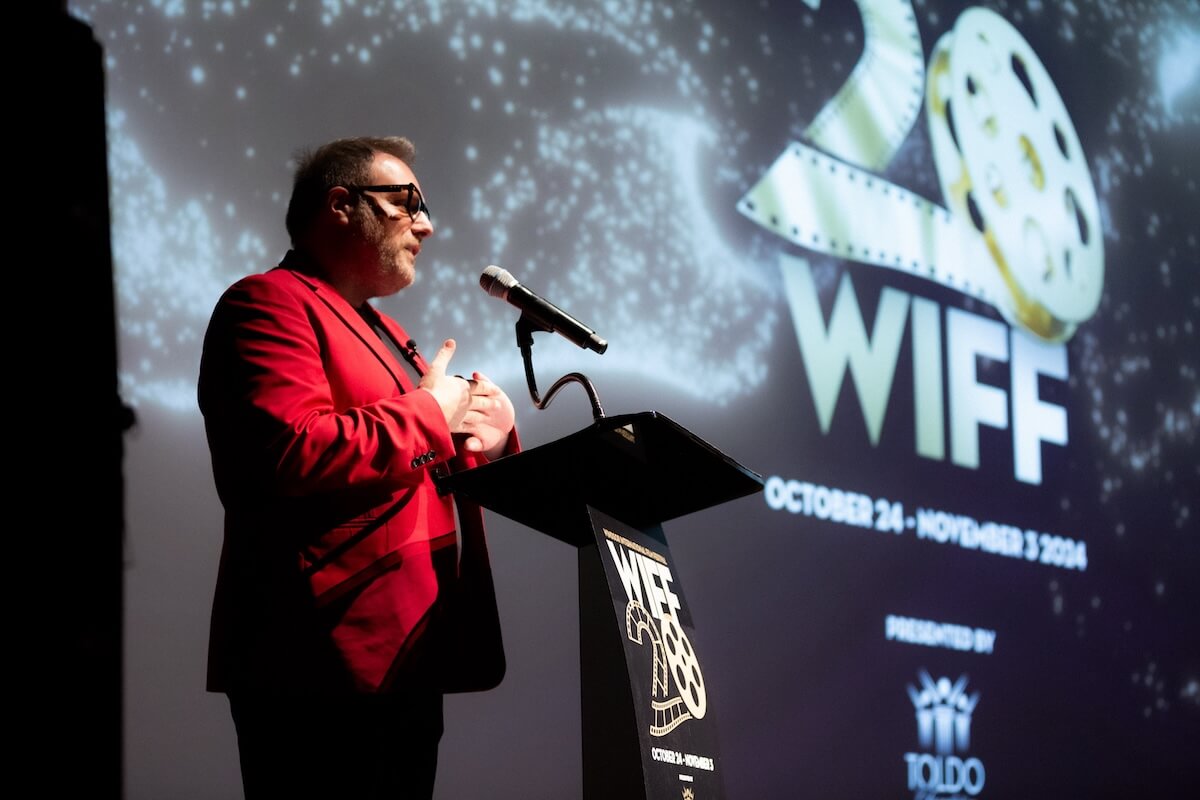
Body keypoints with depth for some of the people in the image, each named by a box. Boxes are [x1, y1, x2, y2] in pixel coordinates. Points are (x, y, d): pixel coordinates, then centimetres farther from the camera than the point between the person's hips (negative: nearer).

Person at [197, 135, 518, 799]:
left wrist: (487, 441, 9)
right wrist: (428, 412, -10)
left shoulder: (377, 331, 25)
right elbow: (296, 457, -24)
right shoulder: (269, 304, -7)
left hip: (406, 664, 10)